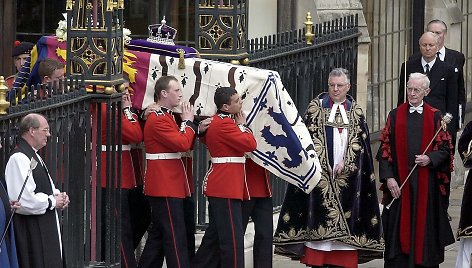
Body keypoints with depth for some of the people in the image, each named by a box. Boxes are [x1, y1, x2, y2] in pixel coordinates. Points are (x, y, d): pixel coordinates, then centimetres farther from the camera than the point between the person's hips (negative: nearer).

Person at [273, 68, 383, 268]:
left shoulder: (356, 112, 10)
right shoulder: (316, 107, 5)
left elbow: (359, 141, 3)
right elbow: (310, 137, -1)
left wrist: (345, 164, -11)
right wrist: (324, 167, -11)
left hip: (347, 175, 2)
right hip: (320, 173, -2)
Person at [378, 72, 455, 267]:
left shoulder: (435, 117, 6)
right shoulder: (395, 116, 7)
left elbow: (444, 148, 4)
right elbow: (385, 149, 3)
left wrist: (430, 159, -16)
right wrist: (388, 177, -8)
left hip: (426, 183, 0)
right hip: (399, 183, 0)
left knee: (424, 227, 2)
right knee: (399, 229, -2)